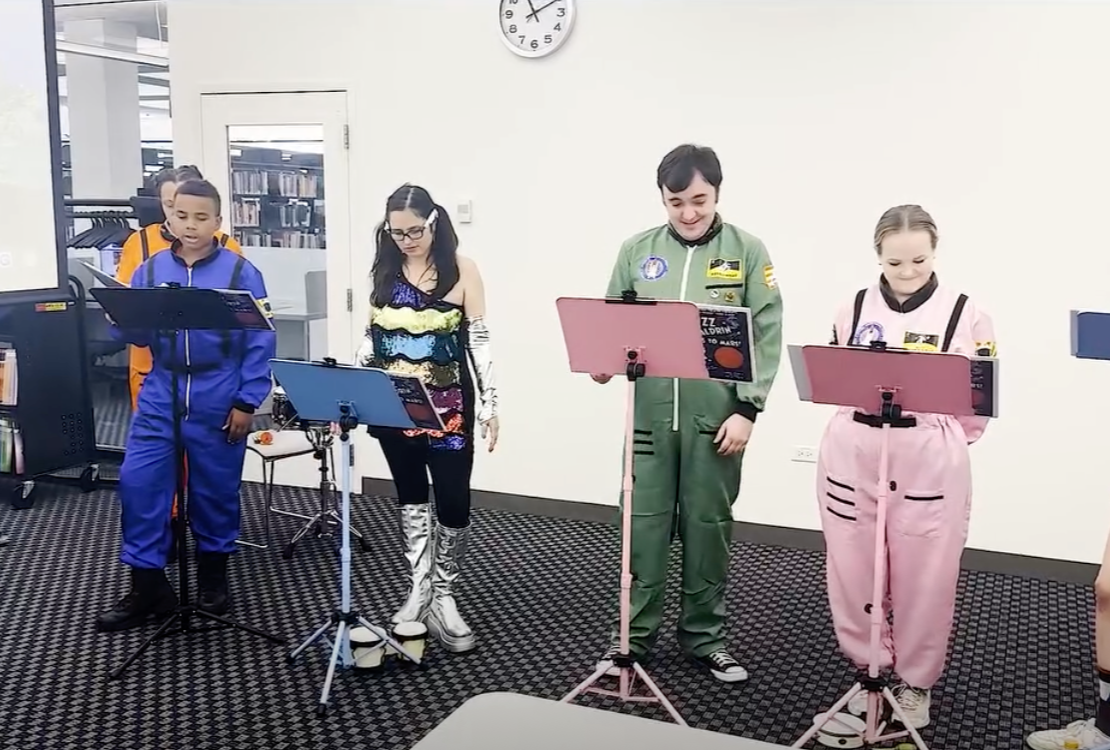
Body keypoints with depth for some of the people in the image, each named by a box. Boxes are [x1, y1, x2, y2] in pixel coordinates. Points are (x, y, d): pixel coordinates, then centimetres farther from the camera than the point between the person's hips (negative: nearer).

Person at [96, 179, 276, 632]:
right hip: (160, 399, 3)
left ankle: (213, 574, 31)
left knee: (215, 489, 9)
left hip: (219, 404, -3)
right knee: (137, 482, -3)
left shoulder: (240, 272, -4)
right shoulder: (150, 270, 6)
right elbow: (129, 334, 6)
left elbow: (260, 343, -5)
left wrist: (247, 402, -10)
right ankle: (147, 586, 11)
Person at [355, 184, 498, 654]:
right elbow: (371, 340, 11)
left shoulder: (461, 270, -5)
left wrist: (490, 403, -11)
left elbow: (479, 342, -6)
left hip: (448, 406, -4)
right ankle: (419, 590, 24)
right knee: (410, 496, 13)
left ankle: (443, 597, 14)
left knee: (454, 500, -4)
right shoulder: (385, 272, 6)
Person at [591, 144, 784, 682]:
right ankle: (634, 631, 21)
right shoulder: (637, 252, 5)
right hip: (649, 413, 2)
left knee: (708, 525, 9)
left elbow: (766, 337, -2)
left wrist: (747, 409, -9)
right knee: (644, 523, 7)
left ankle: (705, 635, 24)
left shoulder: (748, 252, 0)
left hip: (715, 415, -1)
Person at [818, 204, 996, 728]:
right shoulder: (854, 310, 5)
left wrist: (944, 443, -6)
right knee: (854, 576, 10)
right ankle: (869, 667, 31)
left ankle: (916, 680, 28)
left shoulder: (965, 314, -3)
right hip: (852, 460, 3)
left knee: (924, 582, 7)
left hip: (930, 466, -2)